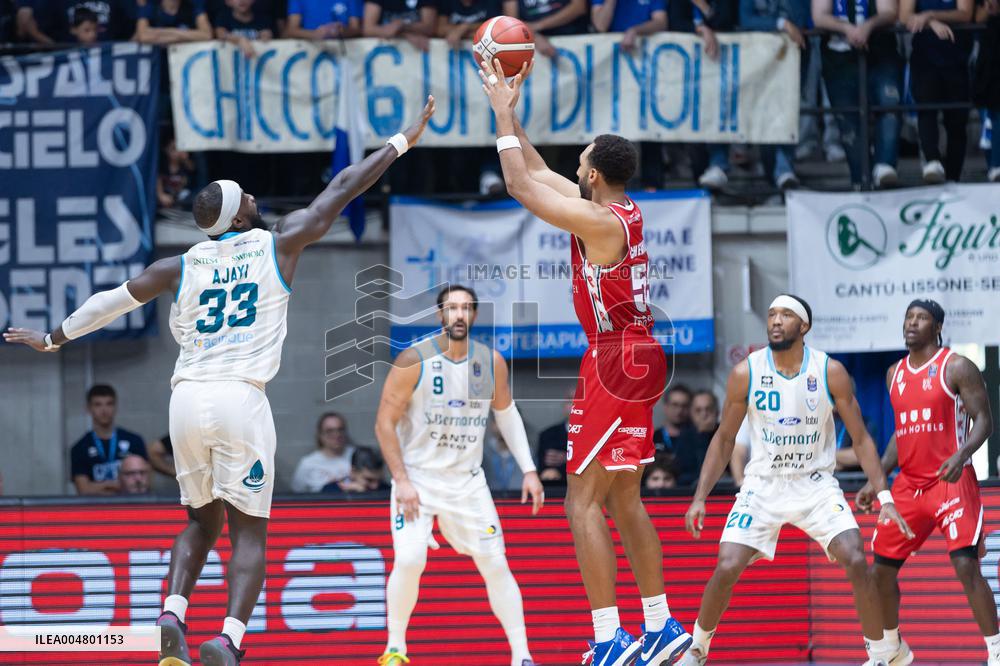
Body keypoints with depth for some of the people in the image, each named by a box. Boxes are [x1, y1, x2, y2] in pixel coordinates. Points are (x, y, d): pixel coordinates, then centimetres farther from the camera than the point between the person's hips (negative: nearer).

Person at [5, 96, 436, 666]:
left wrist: (52, 339, 34)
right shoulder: (279, 246, 4)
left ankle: (173, 615, -3)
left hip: (188, 400, 4)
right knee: (249, 532, 1)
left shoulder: (179, 269, 10)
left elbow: (111, 303, 19)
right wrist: (402, 143, 21)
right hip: (241, 399, -4)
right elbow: (342, 190, 12)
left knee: (201, 522, 20)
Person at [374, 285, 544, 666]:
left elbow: (506, 413, 14)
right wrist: (401, 480, -17)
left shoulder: (492, 363, -2)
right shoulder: (414, 361, -14)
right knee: (409, 561, -19)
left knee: (495, 564, -2)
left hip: (467, 481, 3)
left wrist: (528, 470, 7)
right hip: (417, 478, -3)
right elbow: (385, 423, -10)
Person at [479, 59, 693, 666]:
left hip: (614, 363, -10)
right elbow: (540, 175, 21)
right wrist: (510, 113, 21)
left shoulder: (600, 221, -17)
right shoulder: (626, 211, 10)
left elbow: (522, 187, -13)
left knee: (583, 501, -9)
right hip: (635, 359, 10)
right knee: (624, 500, 15)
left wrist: (503, 114, -4)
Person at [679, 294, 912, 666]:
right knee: (726, 569, -13)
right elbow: (724, 439, 2)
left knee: (856, 561, -19)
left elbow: (861, 439, -4)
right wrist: (700, 498, -4)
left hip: (816, 485, 0)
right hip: (762, 485, 0)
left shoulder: (831, 373, -11)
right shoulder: (745, 374, -10)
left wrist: (885, 497, -11)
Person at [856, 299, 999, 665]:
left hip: (952, 481, -7)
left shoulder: (957, 368, -7)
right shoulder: (895, 374, 13)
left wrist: (961, 456, -29)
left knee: (966, 566, -20)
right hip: (909, 485, 7)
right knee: (881, 569, 9)